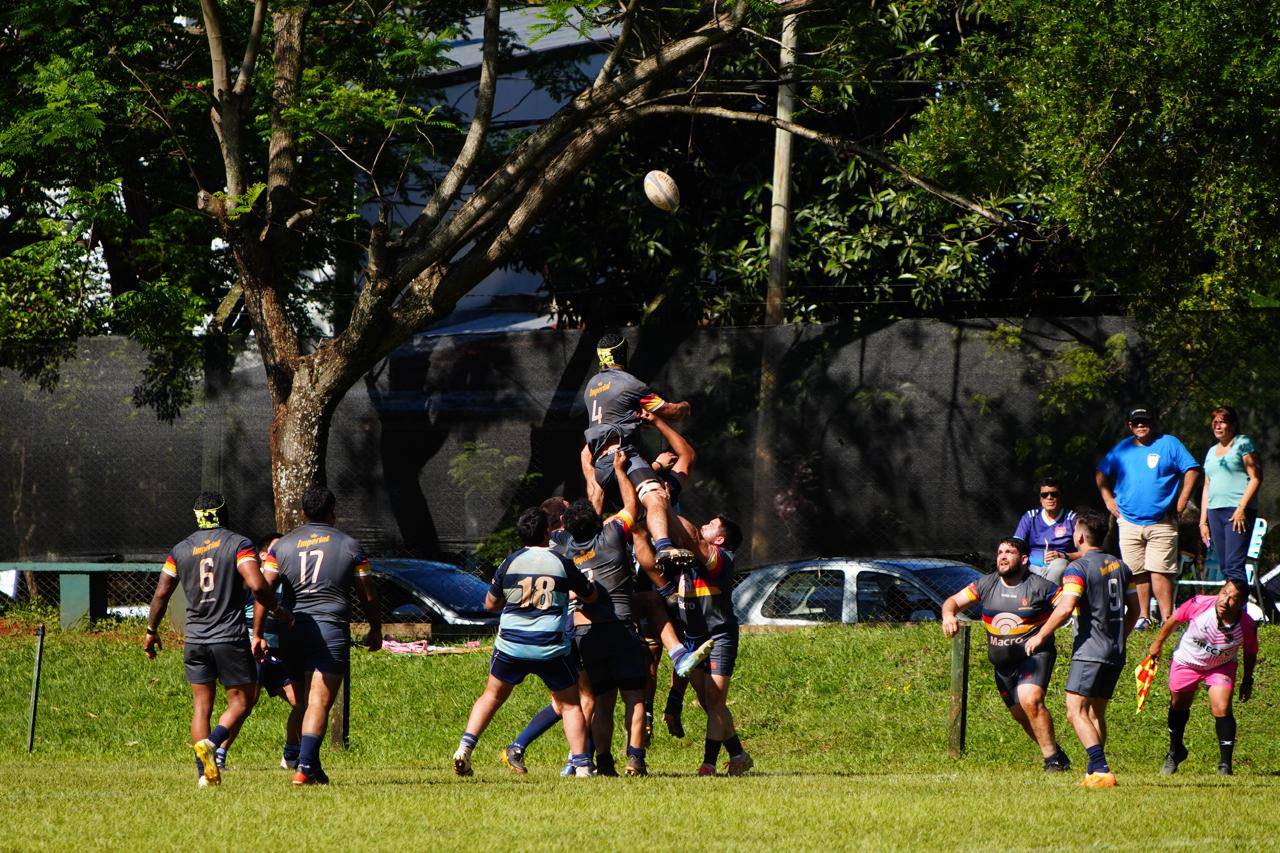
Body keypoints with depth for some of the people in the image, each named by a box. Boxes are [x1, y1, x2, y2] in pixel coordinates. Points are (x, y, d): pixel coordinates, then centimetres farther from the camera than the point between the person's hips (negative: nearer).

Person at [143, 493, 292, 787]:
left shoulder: (180, 550, 6)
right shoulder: (238, 544, -6)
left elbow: (161, 592, 5)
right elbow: (257, 585, -19)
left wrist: (151, 631, 16)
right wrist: (278, 610, -2)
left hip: (195, 639, 4)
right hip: (230, 638, -4)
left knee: (201, 705, 9)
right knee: (241, 701, 6)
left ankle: (205, 773, 0)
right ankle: (210, 743, -19)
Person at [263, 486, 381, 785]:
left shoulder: (281, 545, 9)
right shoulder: (349, 546, 6)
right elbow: (367, 596, 10)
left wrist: (257, 634, 0)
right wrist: (375, 630, 24)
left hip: (292, 632, 3)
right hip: (331, 630, -3)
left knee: (301, 703, 15)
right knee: (319, 704, -8)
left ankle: (312, 766, 19)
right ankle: (305, 766, -20)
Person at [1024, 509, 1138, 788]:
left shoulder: (1078, 568, -10)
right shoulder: (1119, 566, 13)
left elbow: (1065, 608, -20)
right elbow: (1134, 608, 18)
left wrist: (1040, 636, -9)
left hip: (1089, 650, -8)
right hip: (1116, 654, 8)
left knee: (1076, 712, -11)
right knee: (1096, 713, 15)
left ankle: (1101, 770, -25)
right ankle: (1095, 773, 12)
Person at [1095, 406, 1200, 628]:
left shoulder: (1169, 444, 4)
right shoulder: (1121, 450, 13)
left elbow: (1192, 470, 0)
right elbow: (1100, 474, 24)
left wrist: (1181, 502, -5)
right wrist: (1109, 500, 12)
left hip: (1161, 524, -3)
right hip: (1129, 523, 3)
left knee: (1159, 572, -11)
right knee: (1137, 573, 2)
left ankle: (1167, 618, -10)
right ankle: (1143, 616, 9)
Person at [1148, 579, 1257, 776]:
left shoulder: (1247, 626, -29)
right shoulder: (1199, 604, -32)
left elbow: (1250, 653, -7)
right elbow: (1174, 620, -12)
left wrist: (1247, 680, 1)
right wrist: (1158, 643, 1)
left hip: (1221, 667, -1)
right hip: (1186, 661, 1)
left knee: (1222, 709, -18)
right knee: (1179, 706, 18)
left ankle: (1225, 765, -4)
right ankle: (1175, 752, 45)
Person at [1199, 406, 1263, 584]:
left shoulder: (1243, 443, 0)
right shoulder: (1212, 452, 22)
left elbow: (1256, 478, -8)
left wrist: (1242, 508, -17)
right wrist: (1203, 521, 17)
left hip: (1238, 511, -7)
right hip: (1215, 512, 7)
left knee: (1234, 565, -17)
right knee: (1224, 567, 3)